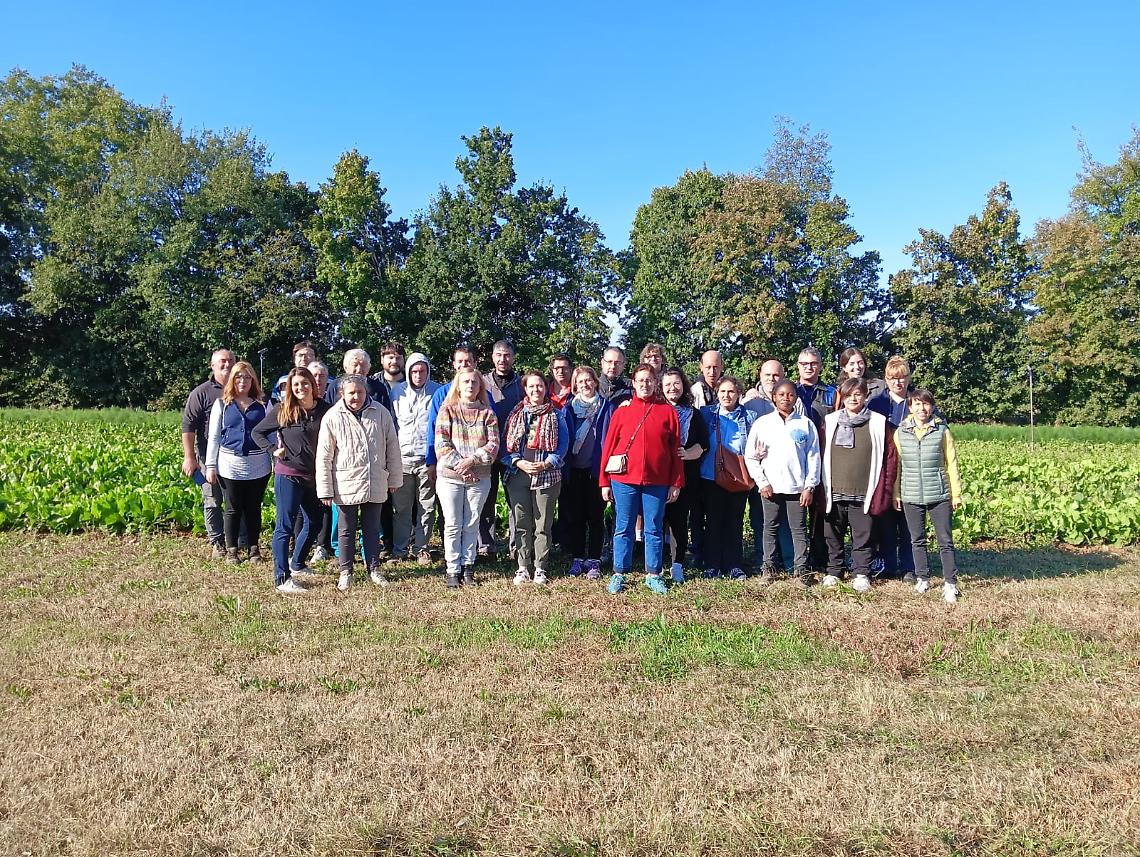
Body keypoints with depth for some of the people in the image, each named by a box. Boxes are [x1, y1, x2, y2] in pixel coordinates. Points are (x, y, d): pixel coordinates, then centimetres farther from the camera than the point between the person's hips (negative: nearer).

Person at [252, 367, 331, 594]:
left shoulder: (325, 410, 0)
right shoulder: (282, 411, -6)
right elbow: (257, 432, 5)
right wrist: (273, 450, -7)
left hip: (315, 476, 5)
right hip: (288, 475, -5)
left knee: (314, 522, 16)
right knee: (285, 526, -2)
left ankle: (297, 564, 37)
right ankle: (282, 579, 2)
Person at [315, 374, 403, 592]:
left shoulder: (381, 413, -2)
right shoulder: (332, 417, -8)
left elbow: (392, 447, 6)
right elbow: (324, 457, -4)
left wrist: (395, 479, 9)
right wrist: (325, 490, -5)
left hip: (375, 484, 2)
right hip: (346, 485, -2)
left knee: (372, 528, 14)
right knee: (346, 529, 10)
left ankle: (373, 568, 27)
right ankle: (345, 572, 23)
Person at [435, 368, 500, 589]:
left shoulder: (487, 413, 7)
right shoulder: (447, 410, 3)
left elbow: (493, 444, -3)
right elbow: (441, 444, -6)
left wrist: (472, 460, -16)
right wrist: (459, 465, -16)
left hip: (479, 477, 2)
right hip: (450, 477, -1)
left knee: (472, 524, 8)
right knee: (452, 525, 2)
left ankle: (468, 567, 18)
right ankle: (453, 570, 10)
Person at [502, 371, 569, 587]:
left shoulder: (555, 415, 6)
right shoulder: (516, 414, 10)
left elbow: (563, 445, 0)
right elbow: (506, 443, 5)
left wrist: (546, 463, -14)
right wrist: (519, 463, -11)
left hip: (547, 475, -1)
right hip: (518, 475, 2)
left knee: (543, 525, 2)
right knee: (521, 524, 4)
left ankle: (540, 570, 10)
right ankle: (523, 568, 12)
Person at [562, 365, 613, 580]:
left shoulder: (606, 408, 3)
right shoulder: (568, 409, 8)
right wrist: (562, 468, 0)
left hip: (596, 470, -2)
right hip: (573, 470, 2)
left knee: (595, 516, 4)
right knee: (574, 516, 7)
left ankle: (594, 561, 11)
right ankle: (577, 559, 16)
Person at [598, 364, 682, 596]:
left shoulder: (667, 412, 4)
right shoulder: (622, 411, 4)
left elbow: (676, 449, 3)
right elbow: (609, 446, 3)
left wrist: (676, 482, 0)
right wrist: (604, 481, -1)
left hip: (657, 481, 0)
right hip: (624, 479, 0)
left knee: (653, 529, 8)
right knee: (623, 529, 7)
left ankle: (653, 575, 19)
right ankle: (619, 574, 16)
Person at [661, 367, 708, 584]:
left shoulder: (693, 414, 13)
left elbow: (703, 444, 6)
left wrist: (687, 454, -11)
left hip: (685, 475, 1)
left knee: (679, 519, -1)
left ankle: (678, 565, 7)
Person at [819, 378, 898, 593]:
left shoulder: (878, 423, 2)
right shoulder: (830, 421, 6)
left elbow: (890, 458, 2)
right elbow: (821, 455, 9)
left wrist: (884, 490, -3)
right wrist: (821, 488, 4)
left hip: (864, 494, -2)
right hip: (834, 493, 2)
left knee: (862, 536, 5)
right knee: (833, 535, 10)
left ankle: (862, 575, 17)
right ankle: (833, 571, 24)